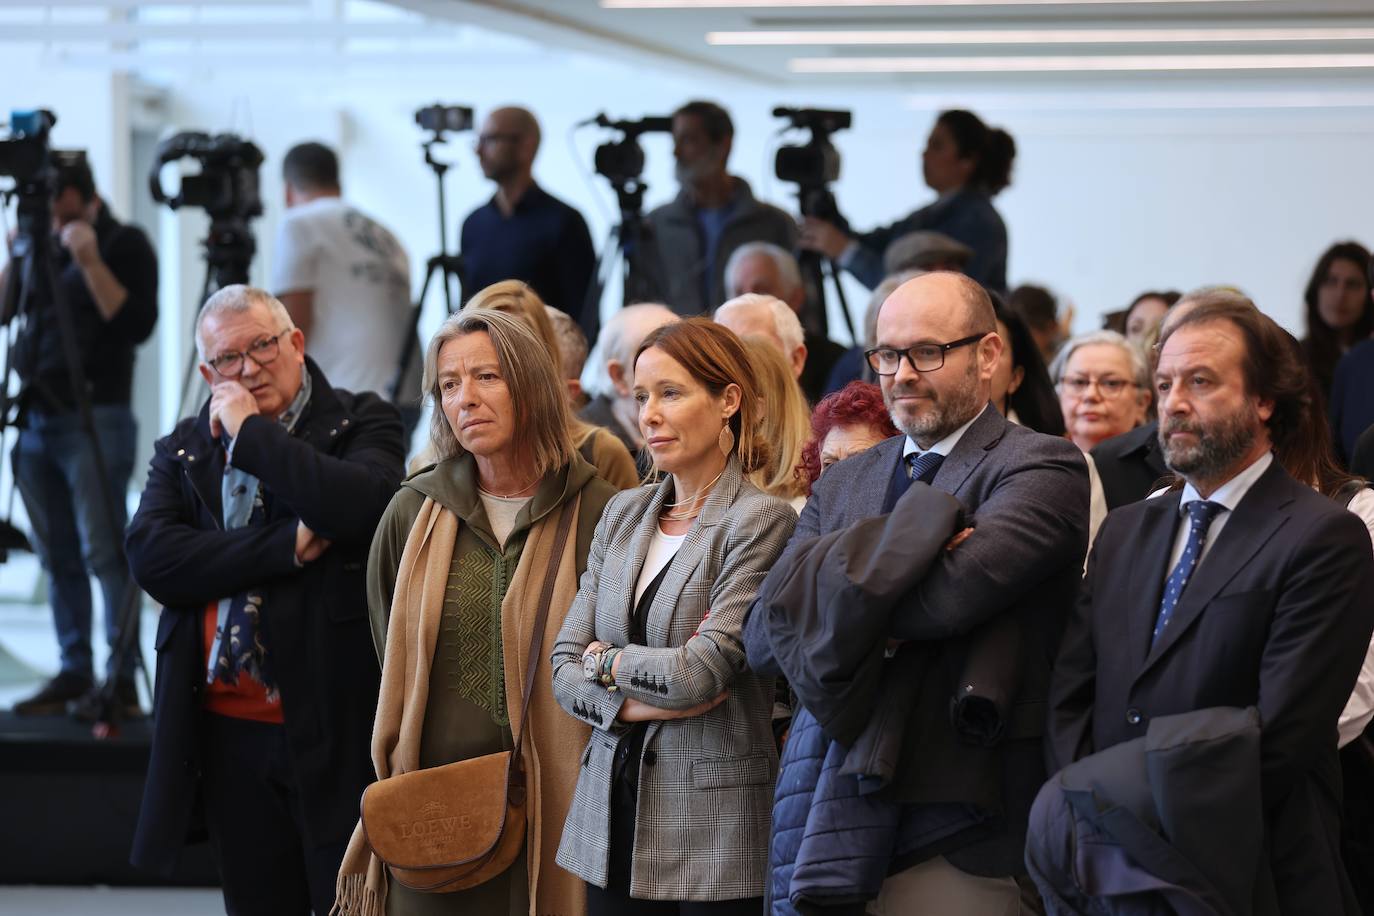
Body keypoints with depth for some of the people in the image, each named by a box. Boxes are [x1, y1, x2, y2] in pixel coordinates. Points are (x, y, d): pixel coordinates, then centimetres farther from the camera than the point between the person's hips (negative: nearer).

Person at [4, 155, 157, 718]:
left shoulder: (124, 244, -1)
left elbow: (136, 324, -13)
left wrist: (89, 261, -18)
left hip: (93, 420, -6)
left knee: (104, 552, -10)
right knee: (58, 558, 6)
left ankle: (122, 681, -10)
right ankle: (73, 676, 9)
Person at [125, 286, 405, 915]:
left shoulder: (361, 423, 1)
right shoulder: (183, 450, 11)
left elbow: (363, 504, -22)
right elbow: (151, 558, -7)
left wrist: (250, 432, -13)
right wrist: (287, 547, -16)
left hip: (338, 727, -4)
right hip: (230, 731, 4)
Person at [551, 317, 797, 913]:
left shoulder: (761, 522, -9)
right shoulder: (624, 514, 10)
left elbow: (700, 675, -18)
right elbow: (565, 670, 5)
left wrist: (606, 660, -1)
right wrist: (650, 701, -11)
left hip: (713, 824, -5)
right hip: (611, 820, 5)